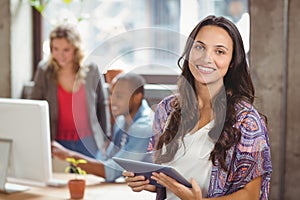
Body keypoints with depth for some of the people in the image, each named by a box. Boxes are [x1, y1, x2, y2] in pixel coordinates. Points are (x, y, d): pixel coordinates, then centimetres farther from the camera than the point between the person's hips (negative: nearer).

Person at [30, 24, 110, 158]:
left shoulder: (92, 70, -1)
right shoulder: (44, 71, -2)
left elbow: (103, 105, 9)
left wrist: (106, 138, 8)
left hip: (88, 143, 0)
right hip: (58, 143, 0)